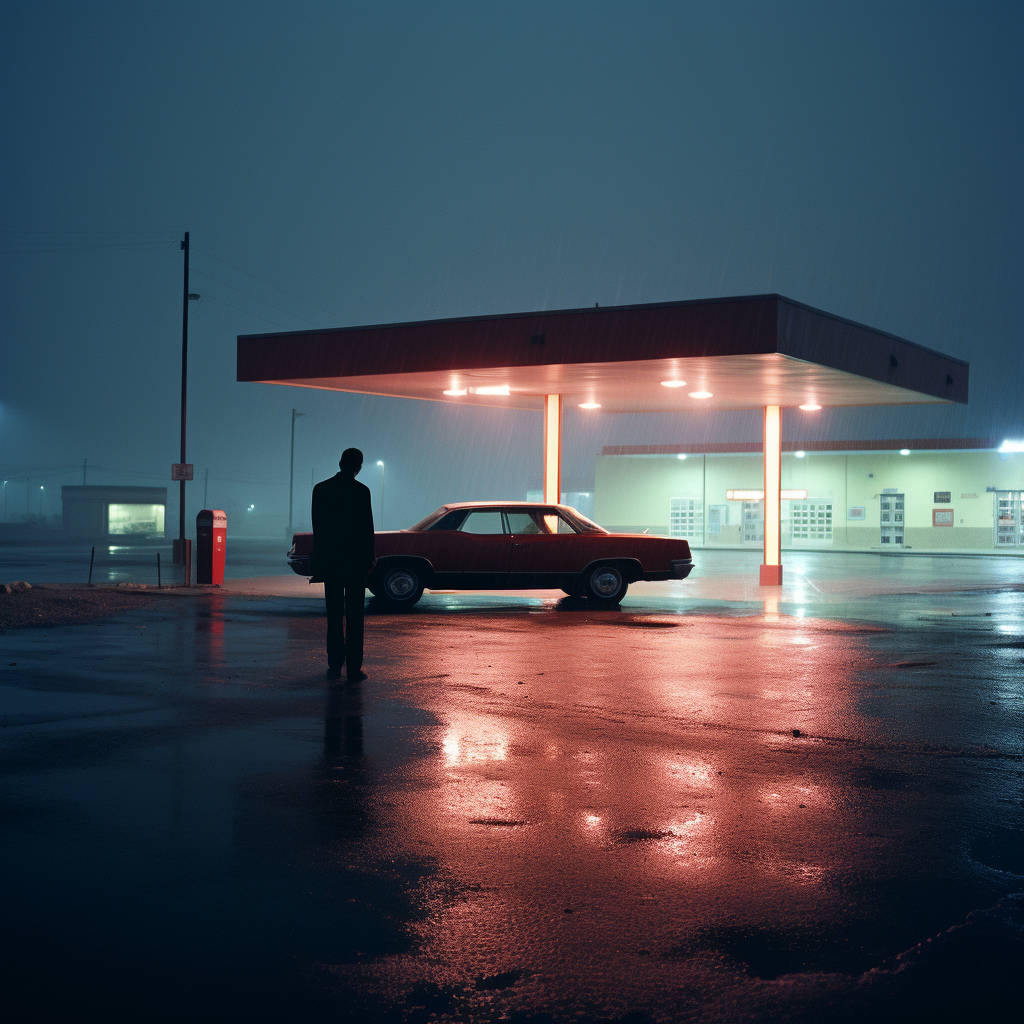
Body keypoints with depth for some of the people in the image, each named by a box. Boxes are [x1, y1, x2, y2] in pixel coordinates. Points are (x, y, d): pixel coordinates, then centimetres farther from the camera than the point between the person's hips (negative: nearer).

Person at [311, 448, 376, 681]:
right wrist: (369, 559, 5)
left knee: (334, 615, 10)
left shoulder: (320, 489, 2)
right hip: (356, 561, -3)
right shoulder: (361, 491, -9)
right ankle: (354, 668, 1)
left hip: (330, 561, 3)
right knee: (354, 616, 2)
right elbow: (367, 528, -6)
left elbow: (317, 529, 4)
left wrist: (319, 563, 9)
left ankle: (334, 666, 9)